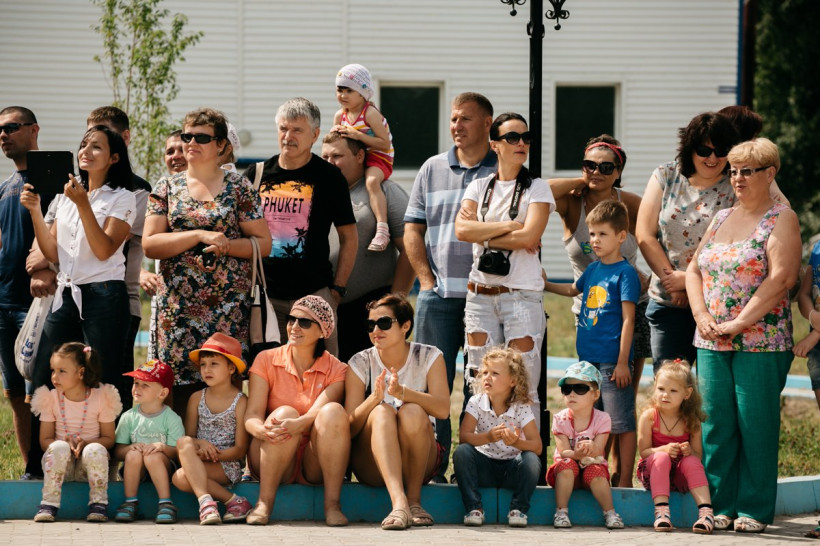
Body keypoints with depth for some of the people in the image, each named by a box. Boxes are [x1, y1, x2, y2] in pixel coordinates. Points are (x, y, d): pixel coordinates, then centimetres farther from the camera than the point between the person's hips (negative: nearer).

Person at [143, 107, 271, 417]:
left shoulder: (238, 188, 7)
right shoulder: (167, 188, 11)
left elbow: (263, 243, 4)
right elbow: (149, 244, 1)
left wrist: (226, 245, -13)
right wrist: (200, 235, -10)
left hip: (227, 306, -1)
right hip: (177, 306, 1)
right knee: (180, 388, -6)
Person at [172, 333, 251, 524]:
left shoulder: (240, 402, -3)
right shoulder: (197, 399, 11)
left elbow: (240, 450, -6)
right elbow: (188, 436, 9)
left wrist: (211, 455, -19)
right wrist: (200, 444, -15)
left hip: (228, 465, -5)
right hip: (198, 464, 5)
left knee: (182, 477, -33)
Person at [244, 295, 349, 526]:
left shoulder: (336, 370, 0)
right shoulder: (267, 360, 1)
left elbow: (318, 412, -19)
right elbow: (252, 415, -9)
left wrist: (298, 425, -42)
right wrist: (262, 430, -34)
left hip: (314, 464, 0)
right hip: (270, 462, 0)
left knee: (333, 411, -26)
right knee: (284, 413, -29)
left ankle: (332, 504, -29)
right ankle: (264, 503, -31)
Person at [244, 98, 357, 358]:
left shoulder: (328, 177, 2)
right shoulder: (257, 174, 9)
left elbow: (349, 237, 5)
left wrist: (337, 289, -2)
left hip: (313, 294, -3)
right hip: (265, 294, 3)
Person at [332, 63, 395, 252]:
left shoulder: (370, 113, -16)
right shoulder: (340, 115, 7)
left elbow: (385, 144, -21)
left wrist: (359, 136, -28)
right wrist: (335, 132, -8)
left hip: (378, 158, -9)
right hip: (354, 159, 9)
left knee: (371, 181, -37)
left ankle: (382, 229, -46)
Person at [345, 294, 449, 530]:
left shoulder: (429, 357, -2)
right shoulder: (361, 363, -2)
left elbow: (443, 409, -18)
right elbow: (350, 427, -10)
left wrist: (403, 392, -35)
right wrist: (374, 398, -30)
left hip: (419, 465, 0)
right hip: (371, 464, 0)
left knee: (413, 411, -29)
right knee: (382, 412, -30)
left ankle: (414, 499, -21)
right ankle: (398, 502, -48)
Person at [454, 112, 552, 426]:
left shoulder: (537, 189, 4)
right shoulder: (479, 187, 12)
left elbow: (529, 237, -12)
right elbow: (462, 230, -5)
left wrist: (482, 232, -4)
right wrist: (509, 227, -10)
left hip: (522, 294, -3)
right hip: (480, 292, 3)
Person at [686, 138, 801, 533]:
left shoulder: (781, 219, -2)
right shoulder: (721, 219, 17)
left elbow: (781, 278, -13)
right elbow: (694, 270, 17)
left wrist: (739, 323, -16)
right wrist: (701, 314, -2)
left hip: (760, 341, -6)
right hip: (711, 341, 6)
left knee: (756, 424, -5)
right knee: (716, 423, 2)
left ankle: (754, 510, 1)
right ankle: (719, 505, 8)